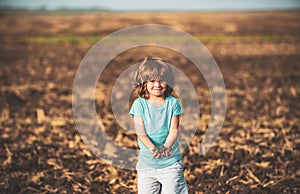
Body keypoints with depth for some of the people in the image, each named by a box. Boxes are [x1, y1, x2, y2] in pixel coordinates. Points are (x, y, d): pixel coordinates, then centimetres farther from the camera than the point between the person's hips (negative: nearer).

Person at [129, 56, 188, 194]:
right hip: (146, 161, 0)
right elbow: (140, 132, -11)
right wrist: (153, 148, -29)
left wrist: (166, 146, -28)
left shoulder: (172, 102, -1)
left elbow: (174, 129, -8)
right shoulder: (139, 104, -4)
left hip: (171, 160, 0)